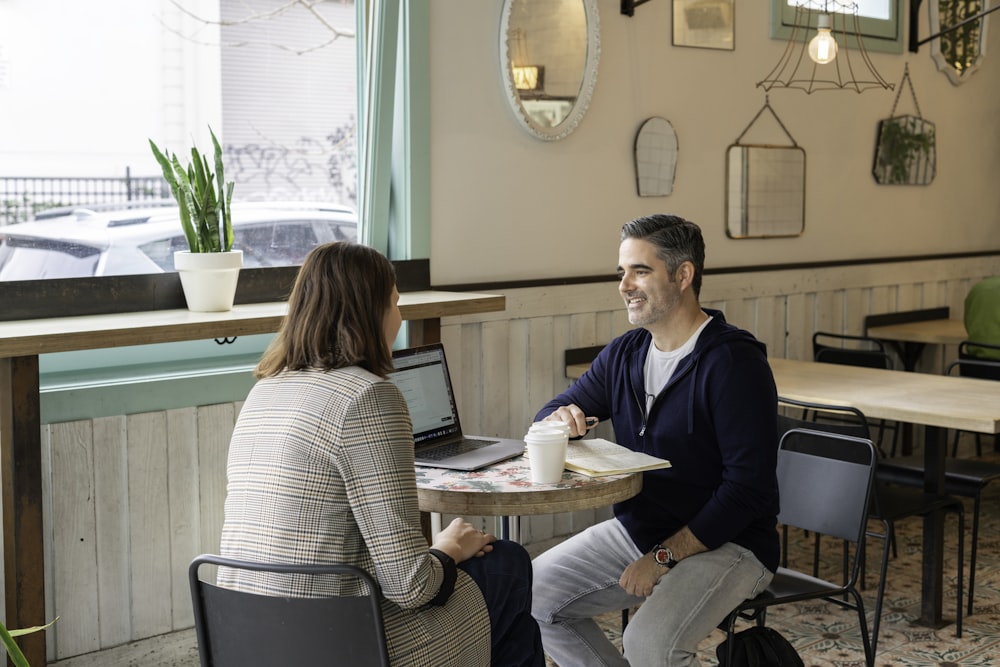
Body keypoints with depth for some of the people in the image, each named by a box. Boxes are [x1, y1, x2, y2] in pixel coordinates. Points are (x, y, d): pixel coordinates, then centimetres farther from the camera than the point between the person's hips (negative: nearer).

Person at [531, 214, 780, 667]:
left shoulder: (734, 362, -18)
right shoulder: (623, 354, 6)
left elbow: (748, 487, -21)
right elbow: (549, 415, 13)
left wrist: (664, 557, -21)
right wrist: (560, 419, -14)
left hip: (726, 543, -7)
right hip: (635, 529, 8)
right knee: (529, 596, -4)